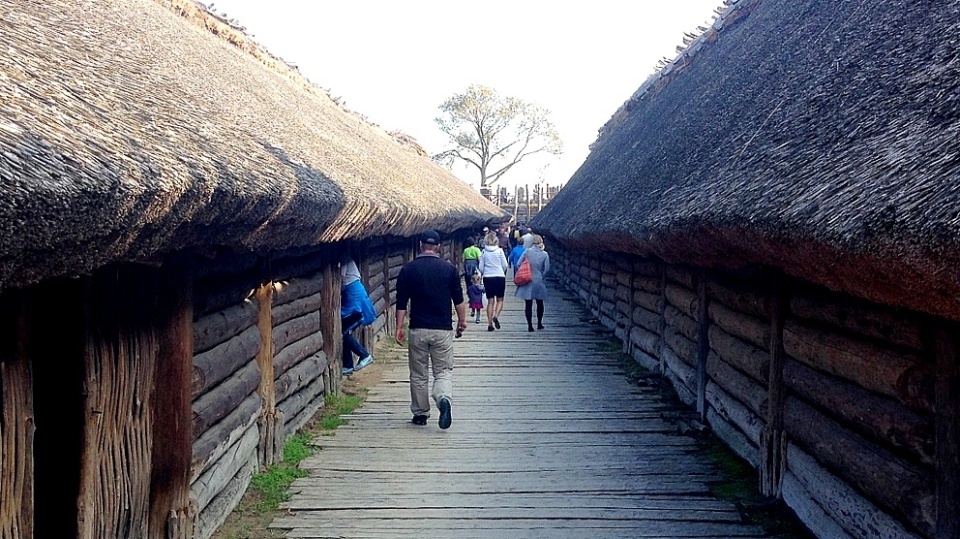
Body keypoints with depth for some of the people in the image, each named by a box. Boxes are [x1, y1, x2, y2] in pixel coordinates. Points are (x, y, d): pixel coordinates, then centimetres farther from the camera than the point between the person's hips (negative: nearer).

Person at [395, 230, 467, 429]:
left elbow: (401, 302, -2)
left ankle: (420, 414, 19)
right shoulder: (449, 268, -1)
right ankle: (444, 399, -22)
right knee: (443, 371, 5)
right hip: (443, 330, 0)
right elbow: (458, 299, 4)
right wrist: (462, 321, 18)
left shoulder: (408, 269, -1)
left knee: (418, 375, 12)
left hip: (417, 329, 0)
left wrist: (399, 327, 4)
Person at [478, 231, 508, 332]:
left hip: (487, 278, 2)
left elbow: (481, 267, 1)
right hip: (500, 277, -2)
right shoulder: (499, 251, -6)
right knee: (500, 299, 9)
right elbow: (505, 265, -3)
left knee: (490, 301, 8)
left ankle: (490, 323, 4)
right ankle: (496, 315, -17)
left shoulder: (484, 252, -1)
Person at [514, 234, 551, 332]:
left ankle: (530, 325, -1)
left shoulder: (527, 251, -5)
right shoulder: (544, 254, -4)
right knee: (539, 303, 18)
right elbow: (547, 269, -6)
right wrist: (542, 275, 11)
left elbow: (518, 264, -5)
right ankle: (539, 324, 26)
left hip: (527, 282, -1)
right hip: (539, 282, 1)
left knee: (528, 304, 2)